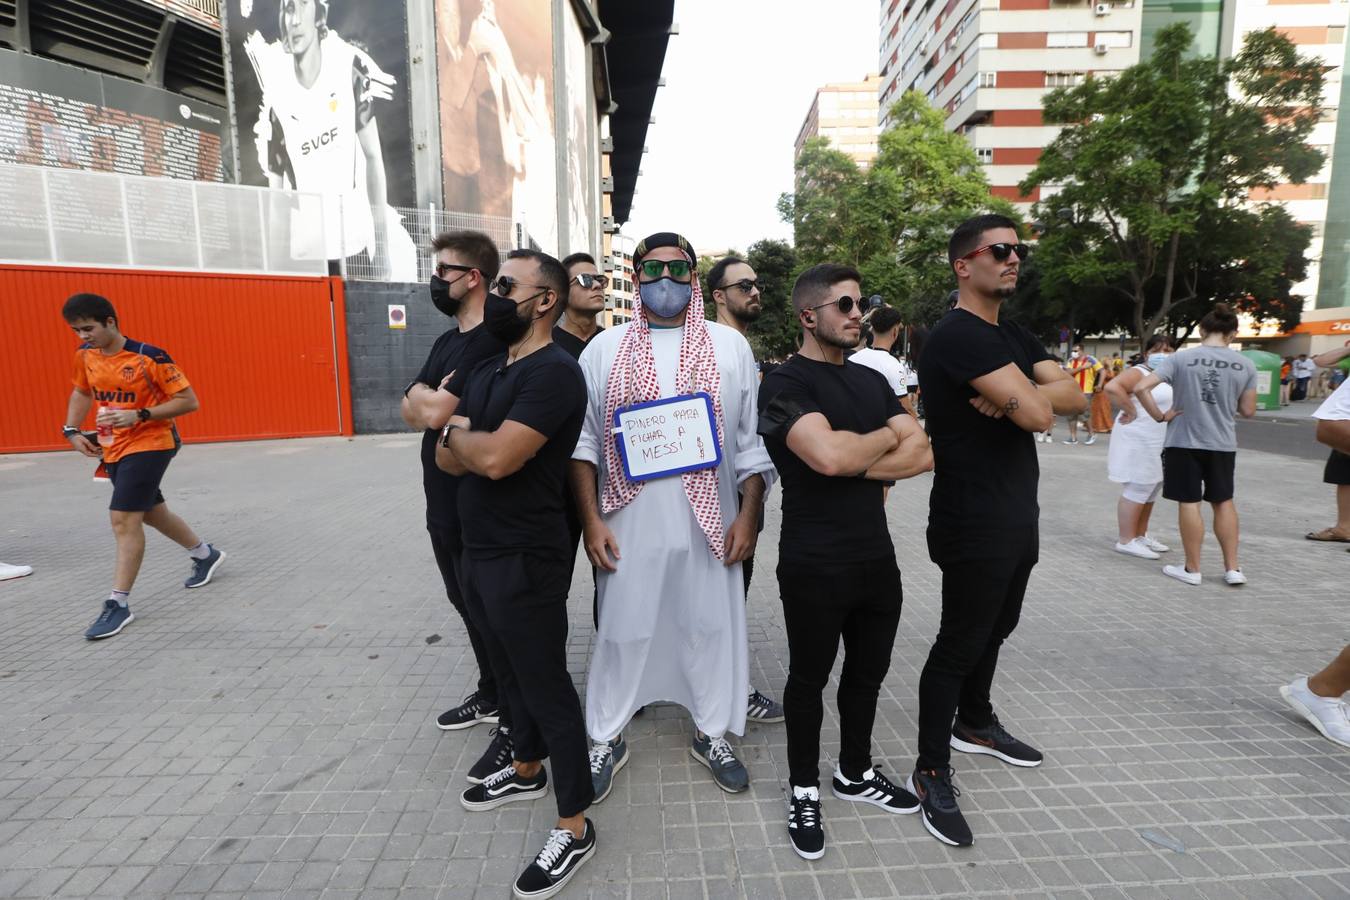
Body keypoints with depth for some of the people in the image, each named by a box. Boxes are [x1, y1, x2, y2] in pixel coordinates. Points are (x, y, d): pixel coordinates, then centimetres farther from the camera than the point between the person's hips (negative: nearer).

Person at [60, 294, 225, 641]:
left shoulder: (150, 357, -18)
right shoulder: (84, 355, 3)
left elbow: (189, 401, -16)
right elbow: (82, 392, 21)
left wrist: (140, 416, -26)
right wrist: (71, 430, 7)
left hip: (149, 445, -8)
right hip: (113, 449, 8)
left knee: (123, 519, -14)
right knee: (152, 513, 20)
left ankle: (118, 604, -6)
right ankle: (206, 554, 41)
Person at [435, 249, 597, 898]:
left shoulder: (555, 372, -18)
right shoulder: (484, 369, 12)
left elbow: (494, 458, -27)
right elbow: (448, 459, 7)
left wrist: (457, 430, -7)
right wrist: (473, 441, -14)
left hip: (526, 560, -9)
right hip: (478, 552, 9)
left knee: (546, 687, 3)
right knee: (512, 673, 24)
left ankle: (574, 828, 20)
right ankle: (526, 770, 46)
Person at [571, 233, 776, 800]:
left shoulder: (729, 346, 5)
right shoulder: (605, 348, 3)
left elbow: (753, 440, 4)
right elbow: (583, 440, 2)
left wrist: (748, 515, -2)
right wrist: (591, 520, -5)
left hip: (710, 521, 1)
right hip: (629, 522, 0)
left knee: (711, 625, 12)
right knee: (622, 629, 11)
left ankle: (713, 734, 35)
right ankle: (606, 739, 32)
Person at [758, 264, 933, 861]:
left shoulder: (872, 380, 11)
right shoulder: (786, 383, -12)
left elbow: (923, 456, 2)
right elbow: (829, 456, -28)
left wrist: (855, 462, -14)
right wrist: (888, 437, -8)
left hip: (877, 557, 7)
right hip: (814, 565, -6)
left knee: (868, 673, 20)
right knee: (809, 678, 11)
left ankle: (855, 773, 43)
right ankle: (804, 789, 33)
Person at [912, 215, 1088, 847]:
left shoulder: (1014, 337, 14)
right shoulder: (958, 336, -18)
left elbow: (1077, 398, 3)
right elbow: (1038, 415, -25)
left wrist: (1025, 392, -15)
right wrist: (1028, 395, -3)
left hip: (1017, 518, 10)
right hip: (973, 525, -10)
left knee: (995, 630, 23)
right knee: (959, 643, -1)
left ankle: (975, 725, 44)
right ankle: (931, 776, 15)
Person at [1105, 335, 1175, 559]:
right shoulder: (1138, 373, -12)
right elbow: (1112, 387, -29)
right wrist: (1131, 412, -23)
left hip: (1162, 444, 9)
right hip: (1139, 442, -9)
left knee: (1151, 491, 15)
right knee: (1137, 490, -7)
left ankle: (1140, 535, 26)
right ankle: (1126, 540, -1)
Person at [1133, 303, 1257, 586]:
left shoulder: (1181, 358, -9)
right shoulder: (1245, 365, 0)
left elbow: (1141, 388, -18)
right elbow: (1248, 411, 5)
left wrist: (1160, 416, -8)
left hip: (1184, 442, -3)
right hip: (1222, 444, 3)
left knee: (1189, 503, 4)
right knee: (1223, 502, 17)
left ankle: (1192, 569, 14)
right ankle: (1232, 569, 21)